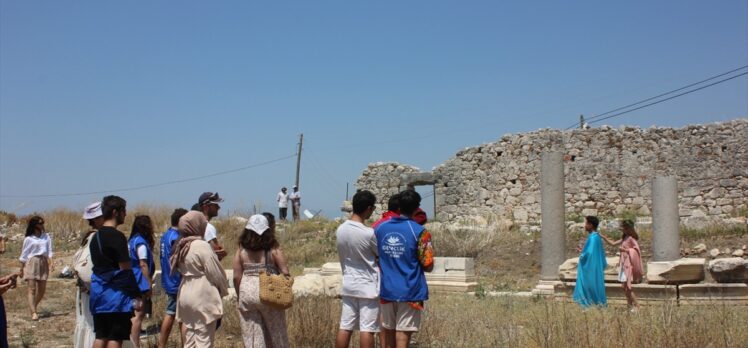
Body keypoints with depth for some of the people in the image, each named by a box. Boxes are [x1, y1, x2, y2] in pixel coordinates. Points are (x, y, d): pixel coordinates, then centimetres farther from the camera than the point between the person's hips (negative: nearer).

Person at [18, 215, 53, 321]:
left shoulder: (46, 237, 8)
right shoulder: (28, 239, 0)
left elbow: (49, 251, 3)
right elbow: (24, 255, 6)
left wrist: (50, 262, -12)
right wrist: (21, 269, 6)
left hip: (43, 263, 4)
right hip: (31, 263, -4)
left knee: (42, 289, 7)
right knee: (32, 289, -8)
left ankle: (33, 307, 28)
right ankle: (33, 312, -11)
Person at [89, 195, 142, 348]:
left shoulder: (96, 236, 13)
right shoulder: (117, 236, -14)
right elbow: (126, 269, -16)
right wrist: (136, 295, -12)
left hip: (98, 291, 8)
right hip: (116, 293, -8)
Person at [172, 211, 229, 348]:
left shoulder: (181, 246, 10)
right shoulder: (202, 246, -16)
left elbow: (182, 270, 12)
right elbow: (216, 273, -13)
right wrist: (224, 290, 3)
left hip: (186, 295, 8)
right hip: (203, 297, -8)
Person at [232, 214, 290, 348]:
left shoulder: (241, 250, -1)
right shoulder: (273, 249, -5)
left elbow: (236, 276, -2)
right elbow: (285, 273, -8)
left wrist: (240, 296, 10)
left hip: (247, 293, 2)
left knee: (251, 335, 9)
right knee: (276, 332, 13)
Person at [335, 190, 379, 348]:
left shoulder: (340, 230, 1)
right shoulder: (369, 233, -18)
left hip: (348, 284, 6)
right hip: (368, 286, -6)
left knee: (345, 327, 9)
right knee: (367, 329, -1)